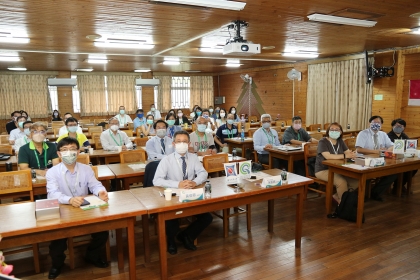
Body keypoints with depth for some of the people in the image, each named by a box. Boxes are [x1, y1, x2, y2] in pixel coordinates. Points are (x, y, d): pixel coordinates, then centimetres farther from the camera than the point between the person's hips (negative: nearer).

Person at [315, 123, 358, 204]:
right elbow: (328, 156, -26)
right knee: (341, 182, -29)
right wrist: (345, 156, -28)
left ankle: (337, 196, 8)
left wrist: (352, 154, -24)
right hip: (323, 170, -7)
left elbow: (348, 152, 1)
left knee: (356, 181, -10)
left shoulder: (340, 141, 10)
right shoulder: (323, 142, -12)